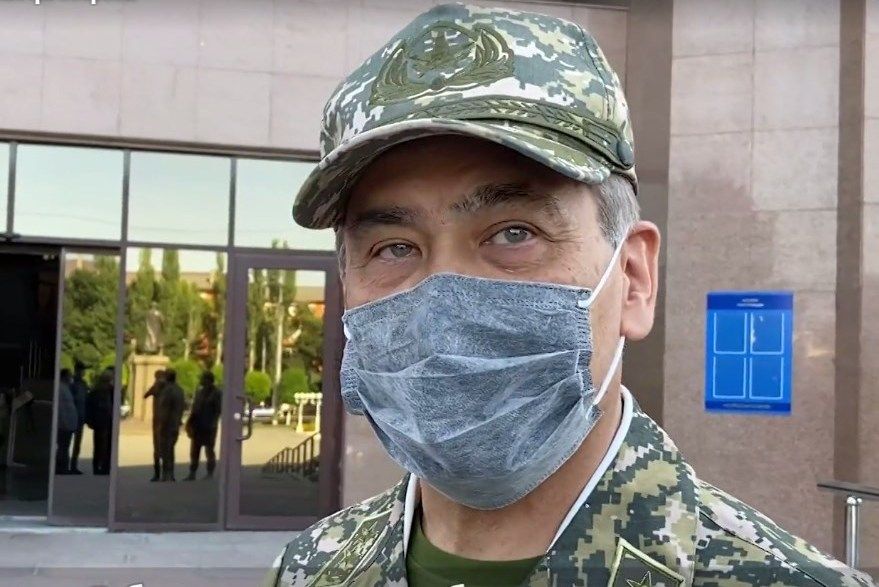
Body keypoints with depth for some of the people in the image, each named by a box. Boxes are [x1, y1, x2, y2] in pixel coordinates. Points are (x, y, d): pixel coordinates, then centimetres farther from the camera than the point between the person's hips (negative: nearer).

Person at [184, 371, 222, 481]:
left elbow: (218, 411, -10)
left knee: (209, 450, 0)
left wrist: (213, 424, -19)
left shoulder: (216, 393, -5)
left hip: (209, 427, -6)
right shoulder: (199, 391, 13)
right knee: (194, 450, 5)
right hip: (197, 426, 6)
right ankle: (192, 473, 9)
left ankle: (210, 473, 7)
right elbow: (195, 408, 15)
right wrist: (190, 422, 7)